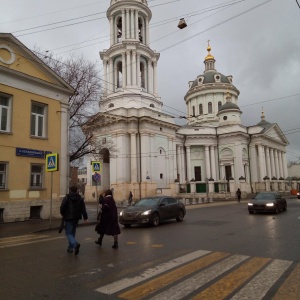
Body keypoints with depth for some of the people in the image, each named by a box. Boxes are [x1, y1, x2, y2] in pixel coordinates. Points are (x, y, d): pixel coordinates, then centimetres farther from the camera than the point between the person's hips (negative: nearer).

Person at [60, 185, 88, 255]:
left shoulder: (66, 198, -8)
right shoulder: (80, 198, 5)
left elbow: (62, 208, -8)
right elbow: (83, 209, 0)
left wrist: (63, 214, 11)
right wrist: (85, 217, 2)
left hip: (68, 218, -5)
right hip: (76, 218, 5)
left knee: (69, 233, -1)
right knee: (73, 233, 18)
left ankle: (75, 244, -24)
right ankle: (70, 248, 23)